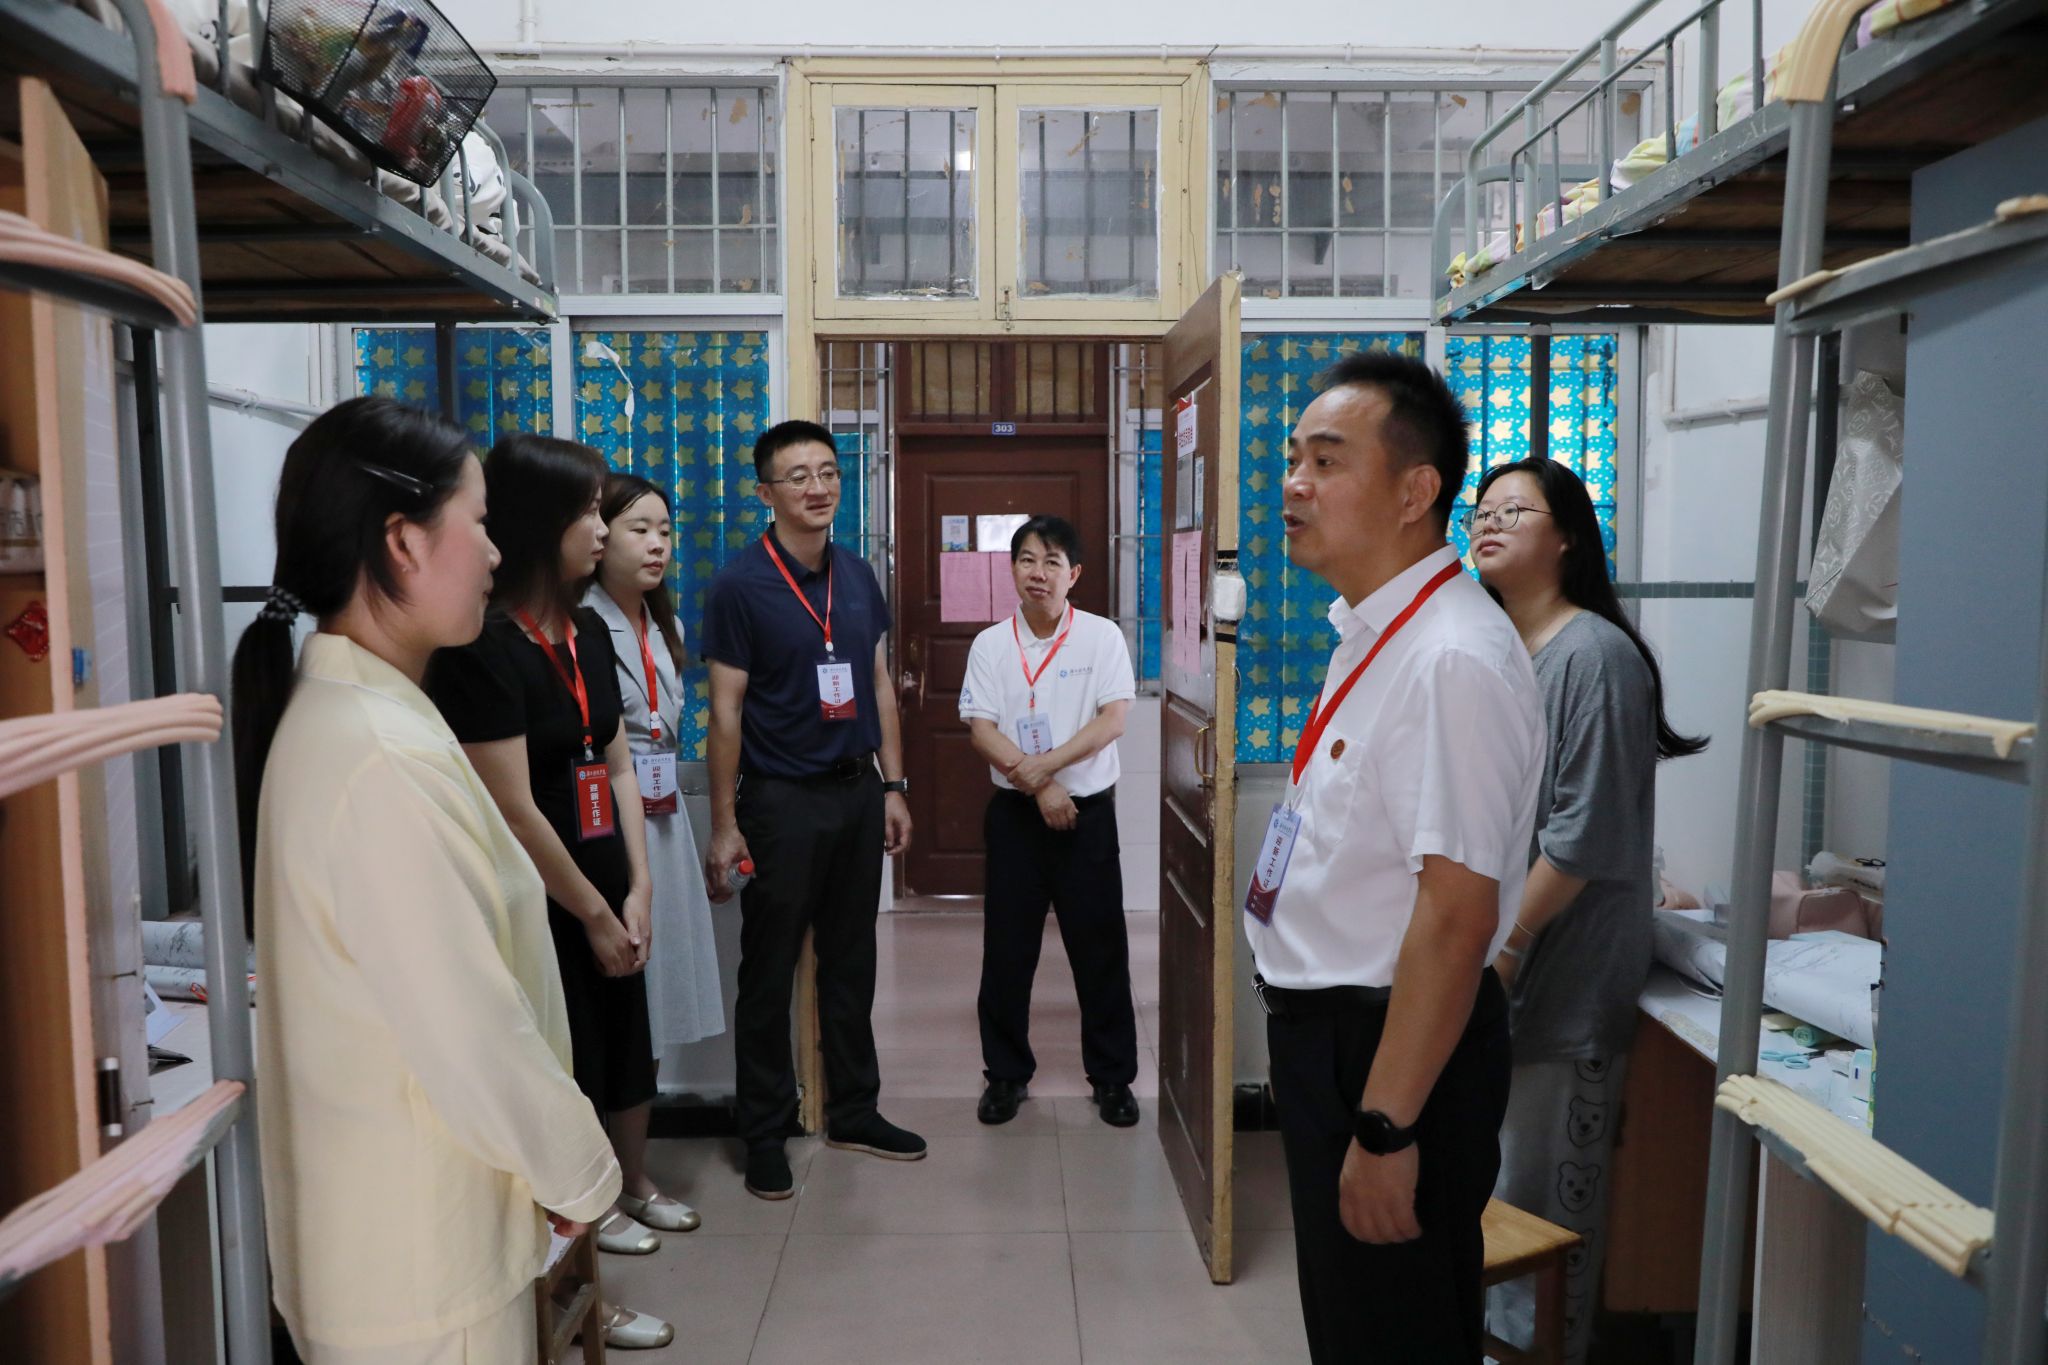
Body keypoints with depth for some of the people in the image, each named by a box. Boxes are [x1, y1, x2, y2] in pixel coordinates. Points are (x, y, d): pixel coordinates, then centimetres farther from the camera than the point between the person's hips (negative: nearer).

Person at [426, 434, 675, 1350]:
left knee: (626, 1052, 22)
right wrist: (594, 914, -11)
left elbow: (618, 768, 6)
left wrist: (635, 893, -2)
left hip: (606, 889, 8)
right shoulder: (485, 647, -19)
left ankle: (630, 1190, 48)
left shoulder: (587, 633, 7)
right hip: (538, 903, -8)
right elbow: (512, 809, -20)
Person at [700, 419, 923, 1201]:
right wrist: (724, 826, -12)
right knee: (769, 974, 6)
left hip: (857, 792, 6)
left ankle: (854, 1112, 30)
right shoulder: (741, 585, -10)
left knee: (851, 961, 15)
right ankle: (765, 1136, 20)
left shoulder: (858, 577, 7)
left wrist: (894, 787, 8)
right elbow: (726, 711, -11)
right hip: (781, 798, -5)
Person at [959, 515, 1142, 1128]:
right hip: (1014, 813, 2)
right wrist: (1039, 788, -16)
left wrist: (1043, 765, -20)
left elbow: (1113, 719, -11)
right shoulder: (990, 644, 1)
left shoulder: (1102, 636, -3)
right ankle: (1006, 1072, 23)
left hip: (1088, 810, -1)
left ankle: (1113, 1077, 20)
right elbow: (981, 730, -6)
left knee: (1100, 948, 5)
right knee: (1007, 947, 8)